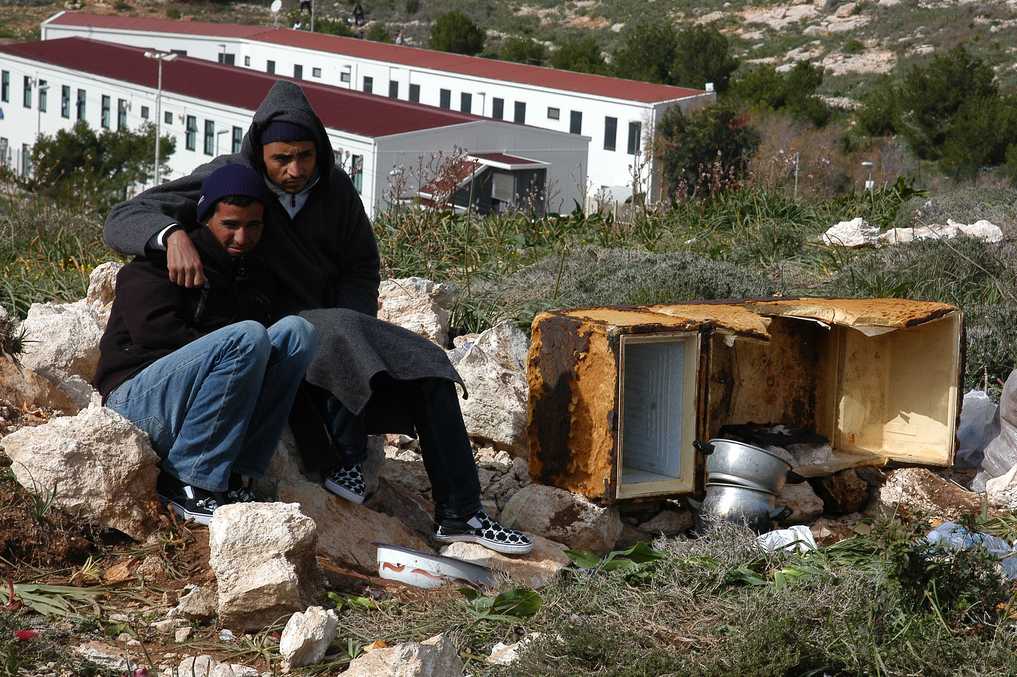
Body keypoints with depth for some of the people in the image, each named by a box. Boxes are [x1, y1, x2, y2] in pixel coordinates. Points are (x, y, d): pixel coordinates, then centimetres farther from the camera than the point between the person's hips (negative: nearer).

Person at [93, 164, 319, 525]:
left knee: (297, 330, -11)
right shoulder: (159, 261, -1)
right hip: (136, 397, -7)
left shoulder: (257, 277, 19)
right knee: (247, 337, -29)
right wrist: (229, 354, -15)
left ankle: (235, 476, -18)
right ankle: (186, 482, -23)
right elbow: (153, 329, -17)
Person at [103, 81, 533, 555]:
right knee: (340, 334, -36)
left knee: (426, 365, -14)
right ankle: (343, 458, -17)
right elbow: (120, 221, -21)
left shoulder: (334, 187, -2)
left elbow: (361, 265, 11)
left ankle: (459, 515, -11)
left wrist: (351, 333, -7)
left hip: (334, 320, 5)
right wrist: (173, 234, -44)